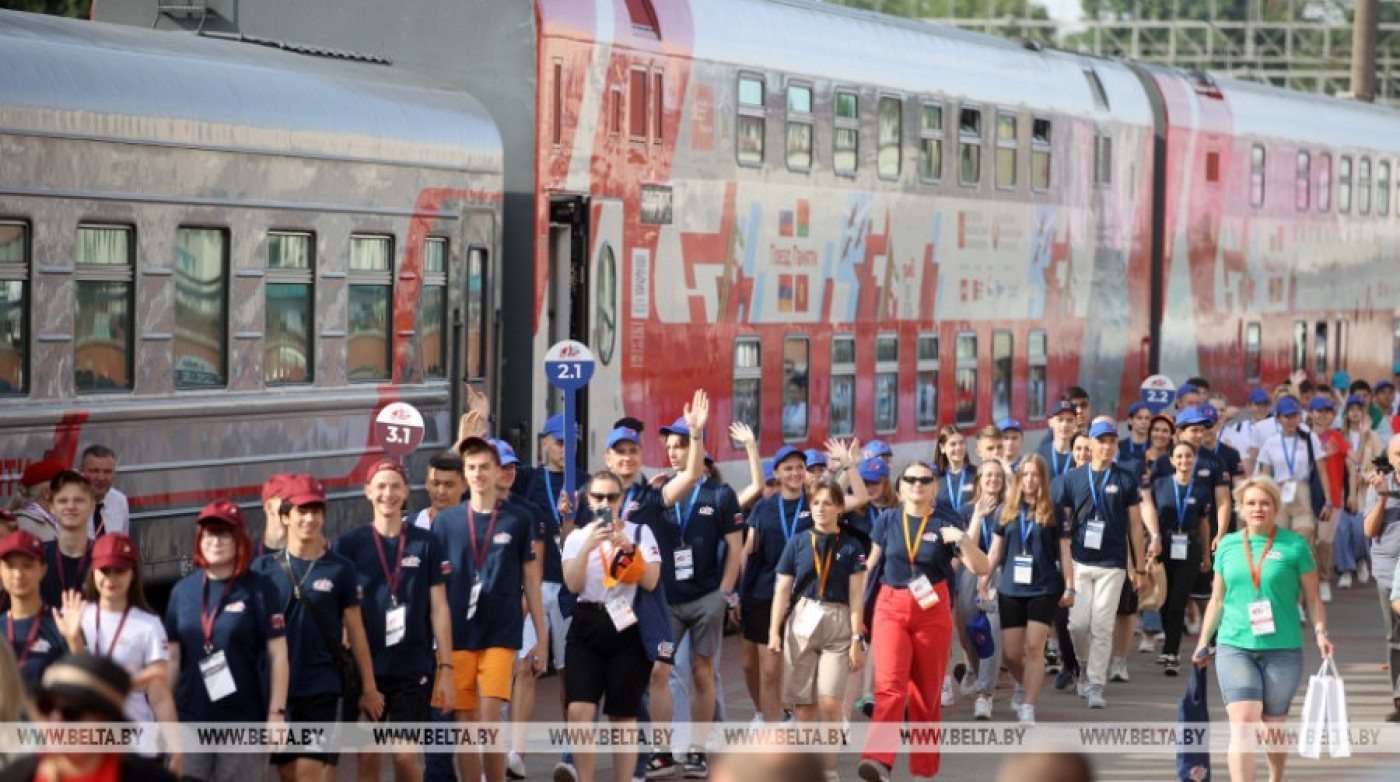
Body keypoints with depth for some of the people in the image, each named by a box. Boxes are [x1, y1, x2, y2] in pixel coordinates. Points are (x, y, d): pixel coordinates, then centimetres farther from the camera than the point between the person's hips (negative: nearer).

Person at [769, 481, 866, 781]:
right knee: (804, 703, 1)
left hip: (837, 625, -2)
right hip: (801, 621, 2)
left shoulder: (850, 547, 4)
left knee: (830, 702, -11)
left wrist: (857, 639, -3)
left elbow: (856, 597, 2)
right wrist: (774, 632, -1)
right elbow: (782, 590, 7)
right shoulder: (797, 543, 7)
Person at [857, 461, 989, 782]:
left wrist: (963, 539, -19)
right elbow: (870, 563, 15)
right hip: (891, 610, 0)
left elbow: (982, 569, -4)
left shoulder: (946, 525, 1)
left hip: (933, 612, 0)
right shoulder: (888, 521, 5)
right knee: (890, 685, -19)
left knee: (926, 693, 7)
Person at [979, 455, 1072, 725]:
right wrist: (983, 583, 8)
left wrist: (1069, 588, -1)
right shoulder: (1005, 512, 6)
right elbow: (995, 551, 11)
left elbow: (1064, 553, 2)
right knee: (1011, 653, 3)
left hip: (1044, 589, -3)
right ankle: (1023, 685, 35)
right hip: (1010, 589, 3)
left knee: (1034, 647, -11)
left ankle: (1027, 709, -9)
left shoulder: (1053, 512, 0)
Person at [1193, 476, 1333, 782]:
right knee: (1242, 724, -14)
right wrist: (1203, 642, 16)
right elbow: (1217, 600, 18)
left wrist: (1320, 632, -12)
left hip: (1282, 649, -1)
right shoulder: (1228, 545, 9)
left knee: (1273, 726, 10)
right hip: (1235, 647, 1)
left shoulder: (1294, 545, 1)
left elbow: (1313, 598, 3)